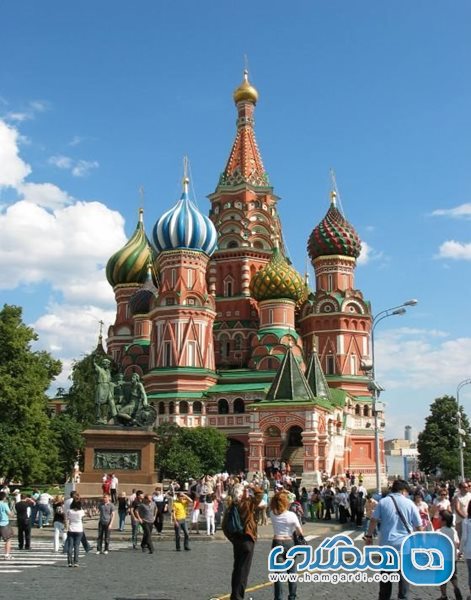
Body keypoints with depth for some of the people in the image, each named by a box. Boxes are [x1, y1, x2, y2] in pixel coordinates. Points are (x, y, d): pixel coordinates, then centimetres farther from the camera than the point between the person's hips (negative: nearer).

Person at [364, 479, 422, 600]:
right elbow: (418, 526, 3)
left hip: (386, 543, 1)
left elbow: (373, 521, -2)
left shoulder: (383, 502, 1)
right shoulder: (410, 503, 0)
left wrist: (369, 535, 9)